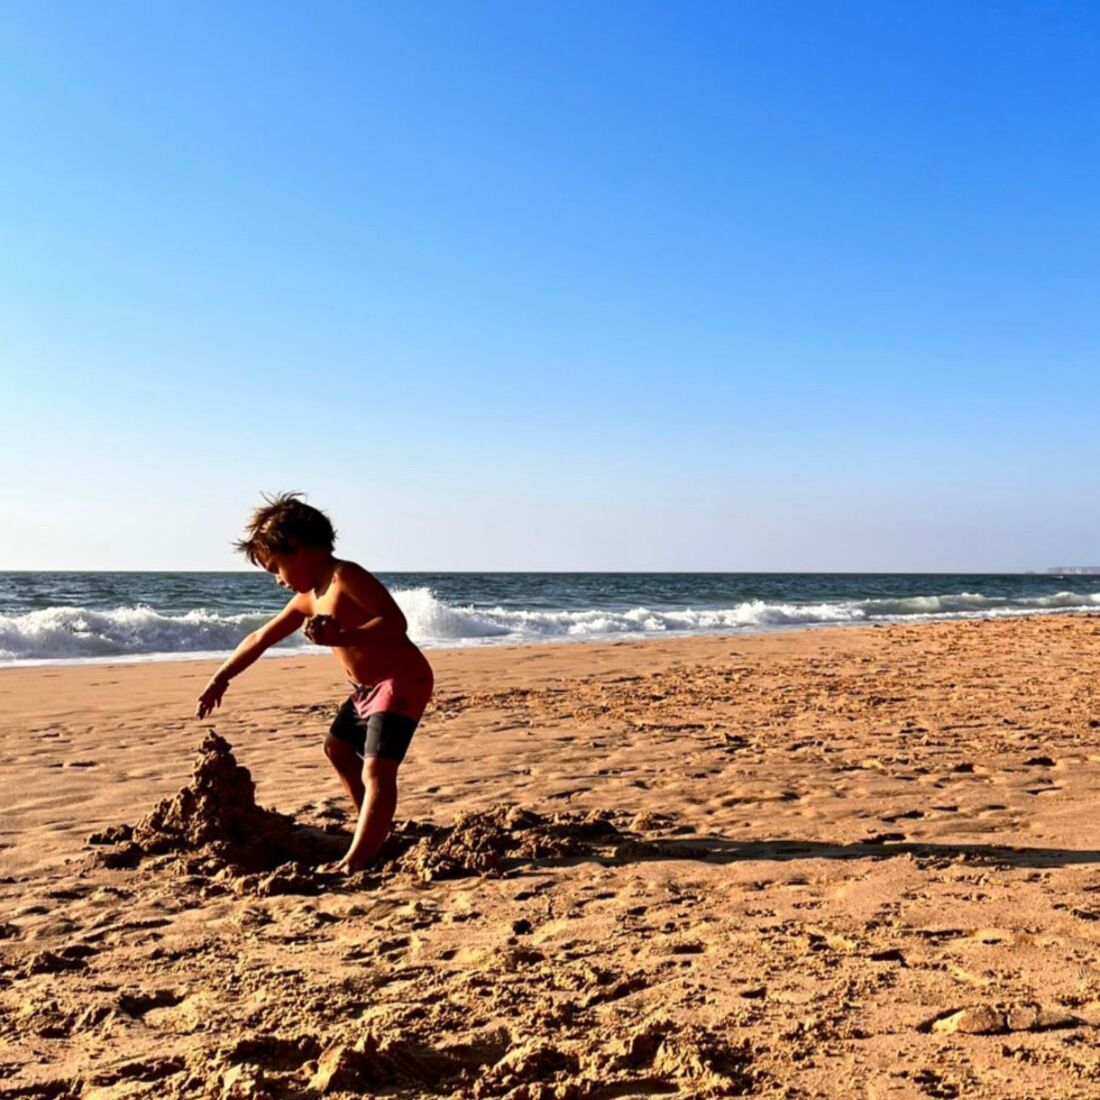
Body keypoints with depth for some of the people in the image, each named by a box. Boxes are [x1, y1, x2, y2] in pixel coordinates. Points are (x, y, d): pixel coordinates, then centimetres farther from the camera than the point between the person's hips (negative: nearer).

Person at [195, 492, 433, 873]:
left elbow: (396, 623, -28)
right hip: (368, 687, 11)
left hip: (403, 681, -11)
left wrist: (341, 638, -37)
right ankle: (373, 828, 38)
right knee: (337, 748, 26)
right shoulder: (308, 600, 9)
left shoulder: (346, 576, -18)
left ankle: (356, 861, -21)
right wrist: (221, 678, 25)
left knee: (376, 773, -18)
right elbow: (261, 638, 20)